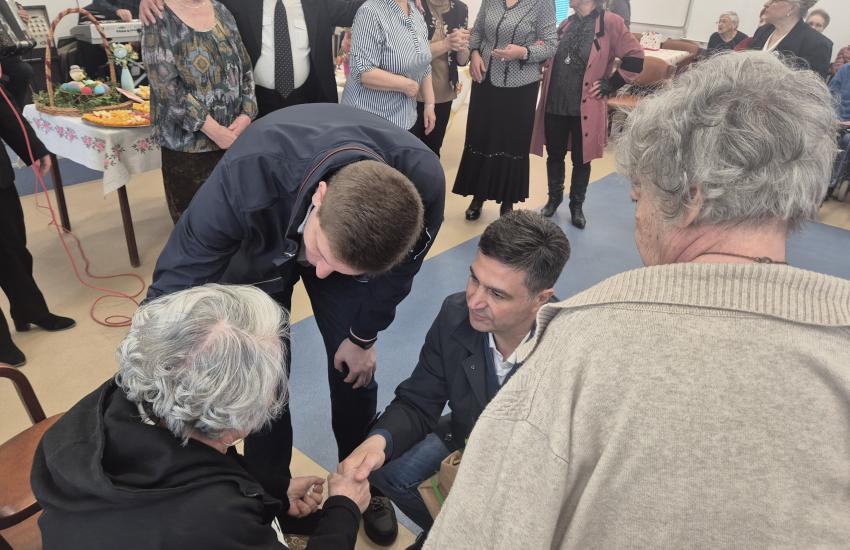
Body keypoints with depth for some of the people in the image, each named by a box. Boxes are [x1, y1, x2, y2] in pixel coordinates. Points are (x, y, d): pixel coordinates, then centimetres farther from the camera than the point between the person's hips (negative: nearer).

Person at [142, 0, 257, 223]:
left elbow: (245, 68, 9)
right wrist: (214, 130, -19)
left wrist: (246, 114, -8)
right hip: (189, 143, -4)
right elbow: (167, 87, -15)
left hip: (235, 136, 5)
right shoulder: (160, 20, -7)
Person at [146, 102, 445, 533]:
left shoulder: (423, 185, -37)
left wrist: (363, 336, 0)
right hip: (259, 251, -1)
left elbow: (397, 270, -14)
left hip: (356, 243, 2)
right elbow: (176, 284, -32)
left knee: (353, 369, 7)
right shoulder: (247, 177, -46)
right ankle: (269, 500, 30)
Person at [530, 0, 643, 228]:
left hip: (585, 109, -4)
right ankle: (554, 198, 33)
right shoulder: (566, 24, 9)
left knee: (581, 160, 9)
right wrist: (547, 76, 9)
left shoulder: (609, 23, -9)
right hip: (555, 105, 5)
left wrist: (608, 86, -8)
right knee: (554, 155, 13)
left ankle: (576, 206, 25)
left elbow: (635, 59, -10)